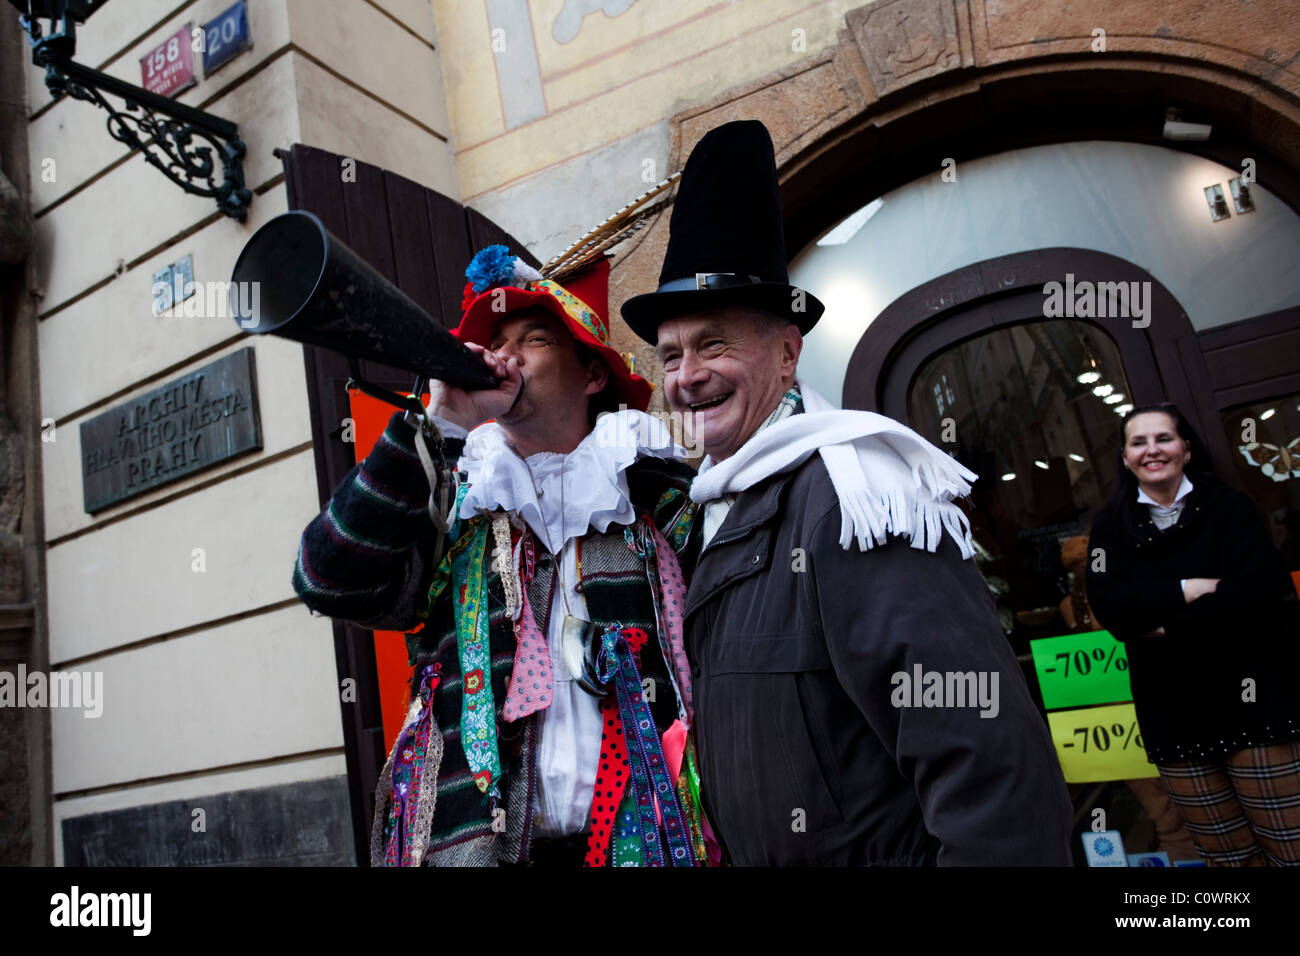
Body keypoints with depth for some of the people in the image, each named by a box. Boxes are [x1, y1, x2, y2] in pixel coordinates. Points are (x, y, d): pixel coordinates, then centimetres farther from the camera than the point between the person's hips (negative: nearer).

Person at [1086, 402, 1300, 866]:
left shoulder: (1227, 506, 2)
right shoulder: (1110, 525, 6)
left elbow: (1260, 588, -12)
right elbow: (1109, 606, -7)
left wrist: (1169, 623, -12)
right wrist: (1187, 590, -15)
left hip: (1251, 698, -2)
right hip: (1174, 713, 2)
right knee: (1227, 855, 9)